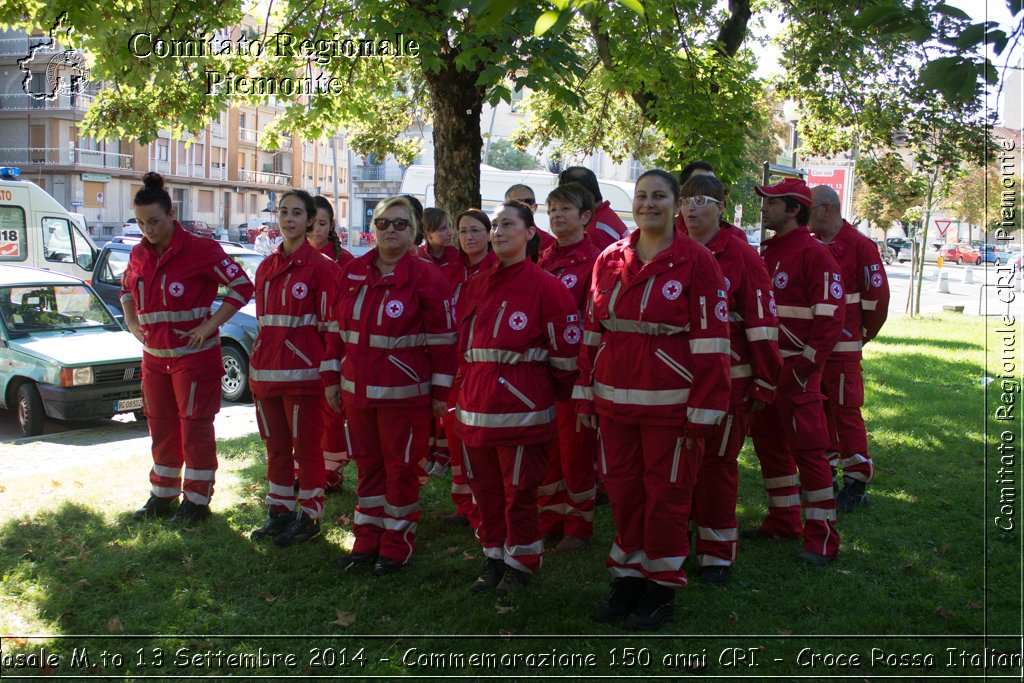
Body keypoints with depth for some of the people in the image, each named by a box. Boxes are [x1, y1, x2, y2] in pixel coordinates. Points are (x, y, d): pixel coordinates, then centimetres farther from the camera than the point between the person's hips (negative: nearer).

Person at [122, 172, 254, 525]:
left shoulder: (200, 249, -14)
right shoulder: (139, 254, 6)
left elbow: (243, 287, -14)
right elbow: (126, 289, 26)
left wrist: (209, 326, -17)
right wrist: (131, 323, 9)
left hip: (195, 355, -6)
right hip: (154, 356, 7)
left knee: (194, 427, 2)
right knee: (161, 426, 15)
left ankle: (197, 499, 13)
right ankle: (163, 495, 29)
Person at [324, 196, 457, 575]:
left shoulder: (426, 276, -8)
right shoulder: (354, 273, 7)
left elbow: (443, 338, -8)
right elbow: (338, 329, 13)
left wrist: (441, 391, -9)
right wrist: (333, 378, 11)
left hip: (406, 393, -5)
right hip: (357, 390, 5)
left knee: (401, 468, 5)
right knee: (368, 465, 15)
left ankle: (396, 548, 19)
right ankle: (367, 542, 28)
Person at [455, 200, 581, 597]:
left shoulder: (545, 287, -7)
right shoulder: (475, 286, 12)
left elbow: (565, 351, -6)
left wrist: (555, 395, 2)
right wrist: (468, 388, 16)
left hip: (522, 410, -6)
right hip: (476, 408, 6)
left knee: (519, 491, 4)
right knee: (485, 488, 13)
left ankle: (520, 564, 20)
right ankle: (494, 559, 28)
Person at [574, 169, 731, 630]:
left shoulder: (695, 261, -7)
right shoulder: (609, 260, 7)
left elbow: (711, 342, -9)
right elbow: (593, 331, 10)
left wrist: (702, 412, -12)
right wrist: (585, 394, 7)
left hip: (670, 402, -4)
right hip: (614, 401, 4)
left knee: (666, 494, 6)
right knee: (623, 490, 11)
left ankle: (661, 589, 21)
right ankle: (628, 579, 27)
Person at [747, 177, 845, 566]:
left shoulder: (814, 254, -11)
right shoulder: (767, 253, 15)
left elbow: (830, 319, -15)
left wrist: (803, 367, -19)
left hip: (797, 370, -9)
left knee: (808, 448, -4)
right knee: (768, 443, 15)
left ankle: (822, 539, 3)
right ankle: (782, 521, 29)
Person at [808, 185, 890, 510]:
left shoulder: (860, 246, -9)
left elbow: (877, 296, -10)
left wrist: (861, 334, 0)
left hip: (842, 348, -7)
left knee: (846, 411, -3)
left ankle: (857, 484, 6)